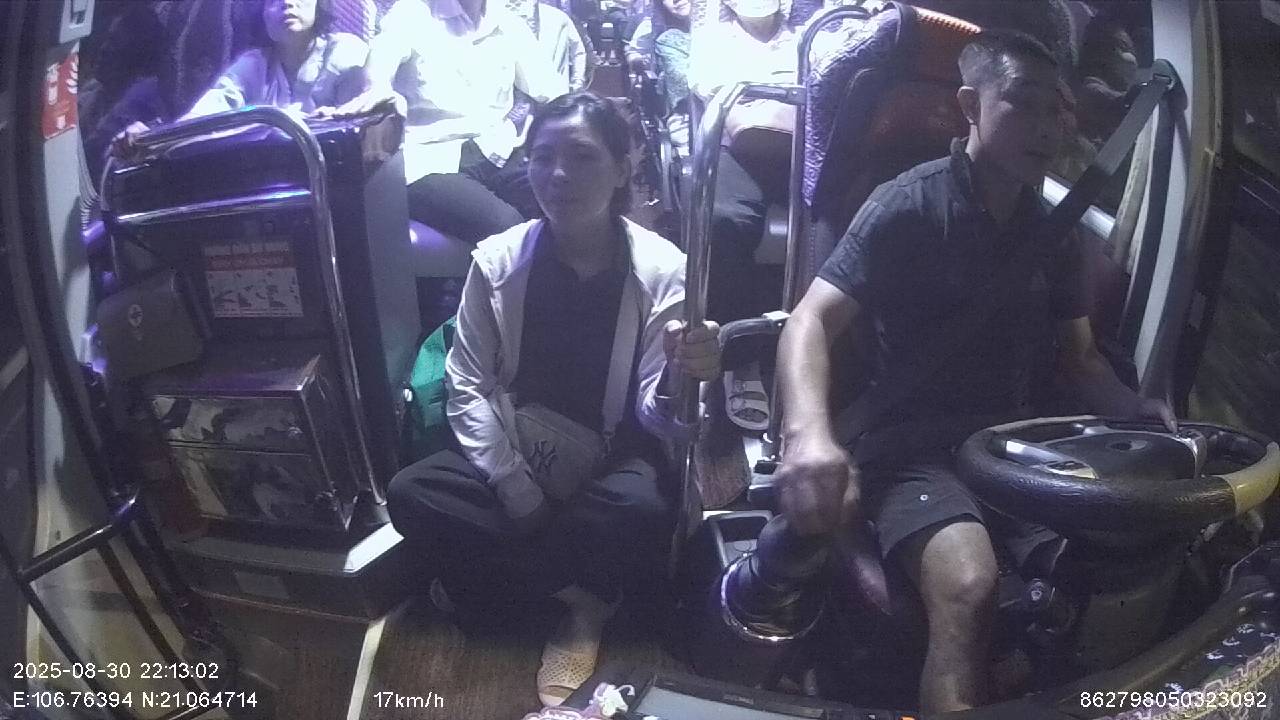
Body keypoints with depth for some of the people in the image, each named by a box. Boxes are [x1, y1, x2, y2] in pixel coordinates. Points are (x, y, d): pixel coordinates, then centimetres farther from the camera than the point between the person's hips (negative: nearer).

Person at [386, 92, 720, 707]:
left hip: (612, 459, -2)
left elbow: (653, 416, -17)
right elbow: (468, 384, -5)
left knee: (643, 512, -35)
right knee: (410, 494, -22)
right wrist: (515, 488, -17)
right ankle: (582, 596, -12)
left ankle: (493, 571, -8)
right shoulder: (497, 260, -8)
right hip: (517, 453, 3)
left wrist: (677, 383, -41)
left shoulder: (661, 270, -14)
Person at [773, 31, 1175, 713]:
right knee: (968, 586, -33)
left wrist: (1142, 411, -3)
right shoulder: (908, 204, -7)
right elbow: (813, 321, -16)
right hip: (916, 445, -5)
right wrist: (808, 433, -36)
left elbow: (1078, 360, 19)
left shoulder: (1054, 231, 12)